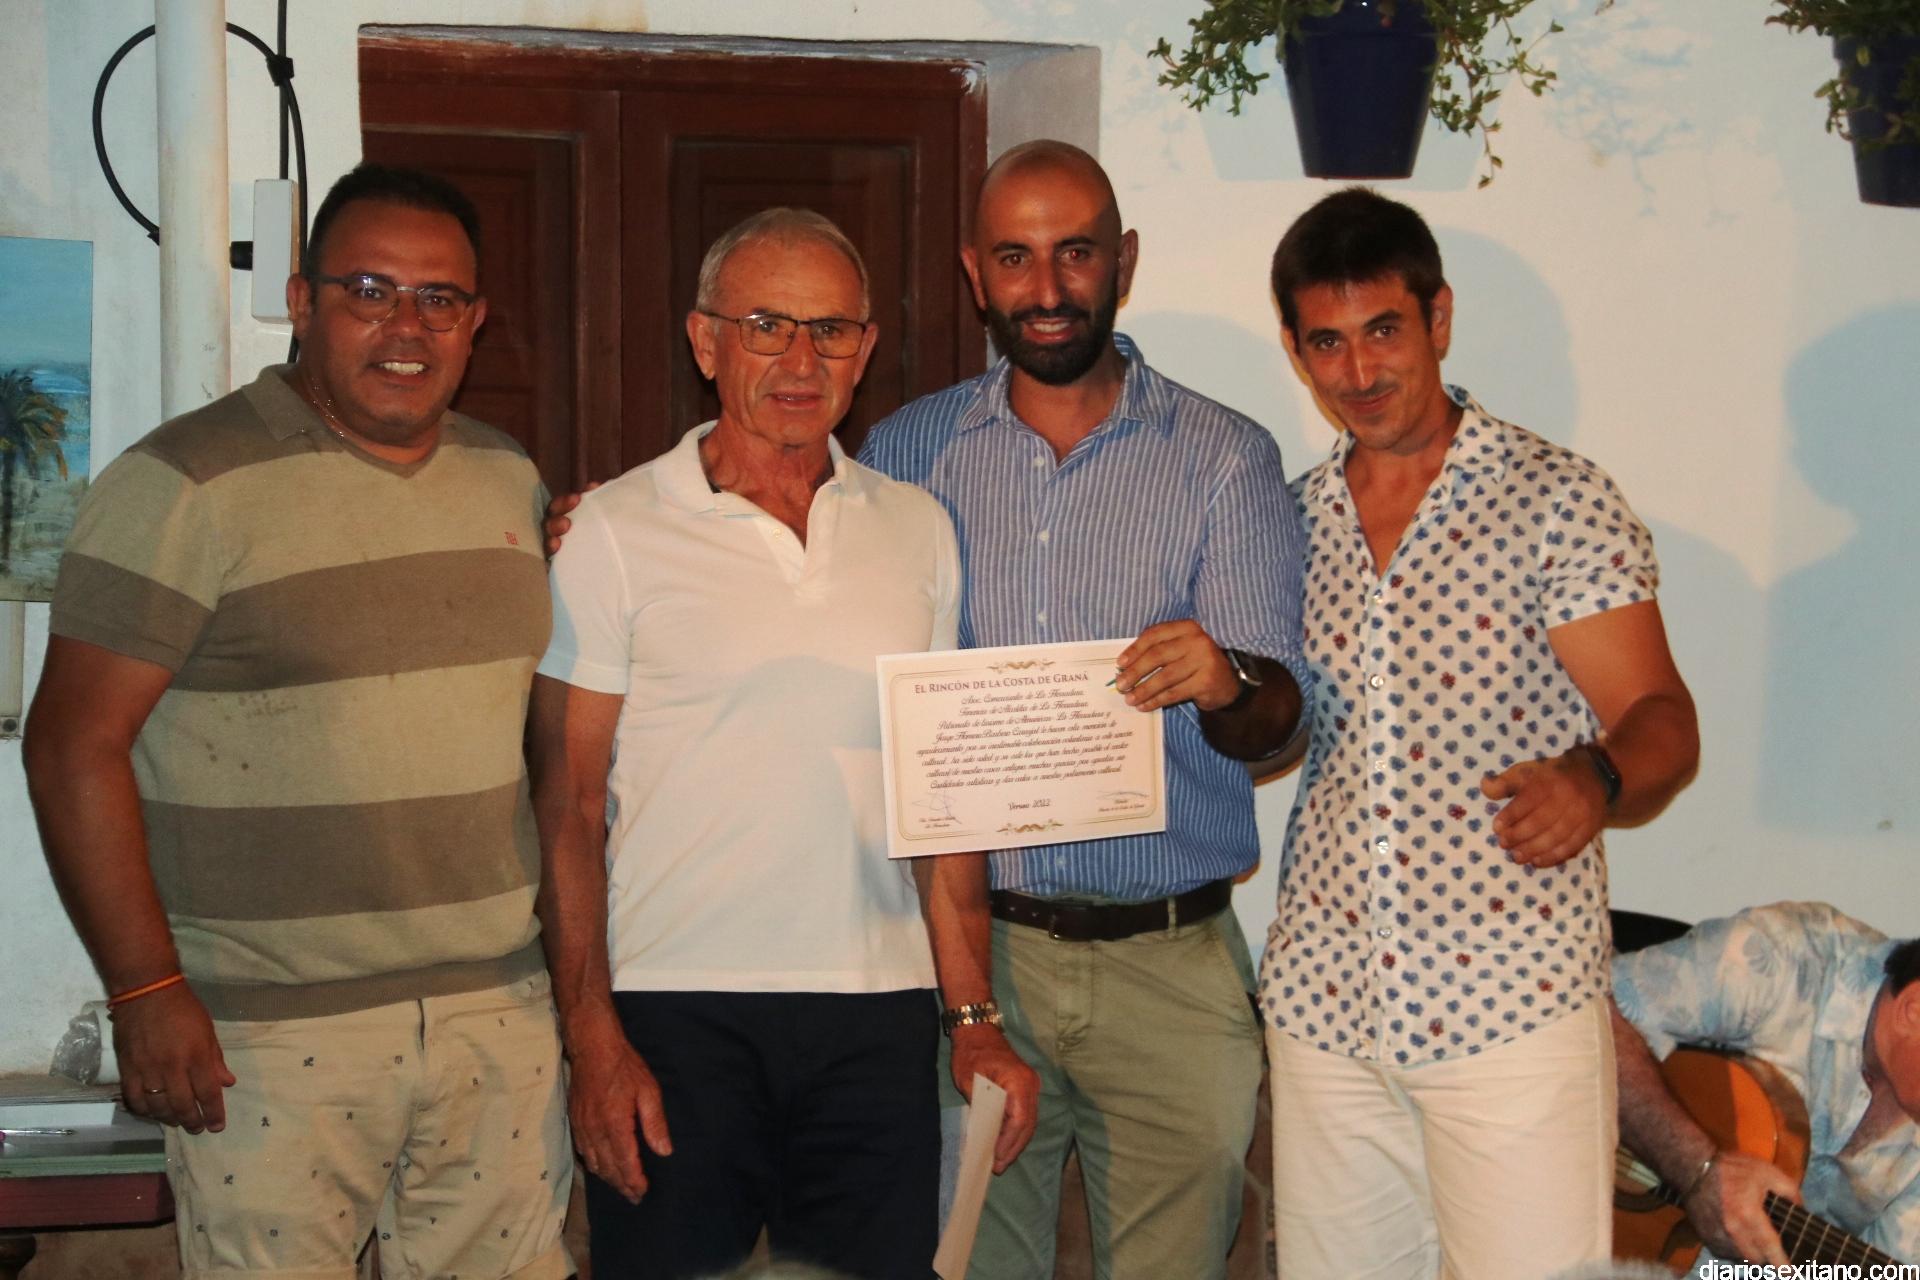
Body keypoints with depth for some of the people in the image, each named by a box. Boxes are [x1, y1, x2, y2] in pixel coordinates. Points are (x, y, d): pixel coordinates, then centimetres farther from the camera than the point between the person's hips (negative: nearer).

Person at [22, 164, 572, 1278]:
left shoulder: (510, 478, 11)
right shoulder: (186, 485, -8)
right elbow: (76, 744, -10)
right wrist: (145, 991, -13)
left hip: (504, 1008, 5)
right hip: (274, 1033, -5)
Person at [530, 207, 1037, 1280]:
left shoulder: (918, 529, 10)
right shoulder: (615, 531, -1)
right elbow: (568, 808, -2)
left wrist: (975, 1014, 6)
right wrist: (593, 1038, -9)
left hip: (878, 1018, 3)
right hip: (674, 1014, -3)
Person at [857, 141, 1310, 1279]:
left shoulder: (1226, 458, 0)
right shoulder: (907, 454, 6)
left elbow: (1274, 719, -5)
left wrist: (1225, 684, -29)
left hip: (1169, 961, -1)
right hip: (967, 941, 1)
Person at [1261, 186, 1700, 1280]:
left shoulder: (1557, 500, -3)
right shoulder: (1293, 522, 11)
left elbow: (1662, 720, -8)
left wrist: (1597, 775, -28)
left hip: (1509, 1001, -4)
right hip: (1322, 1004, 4)